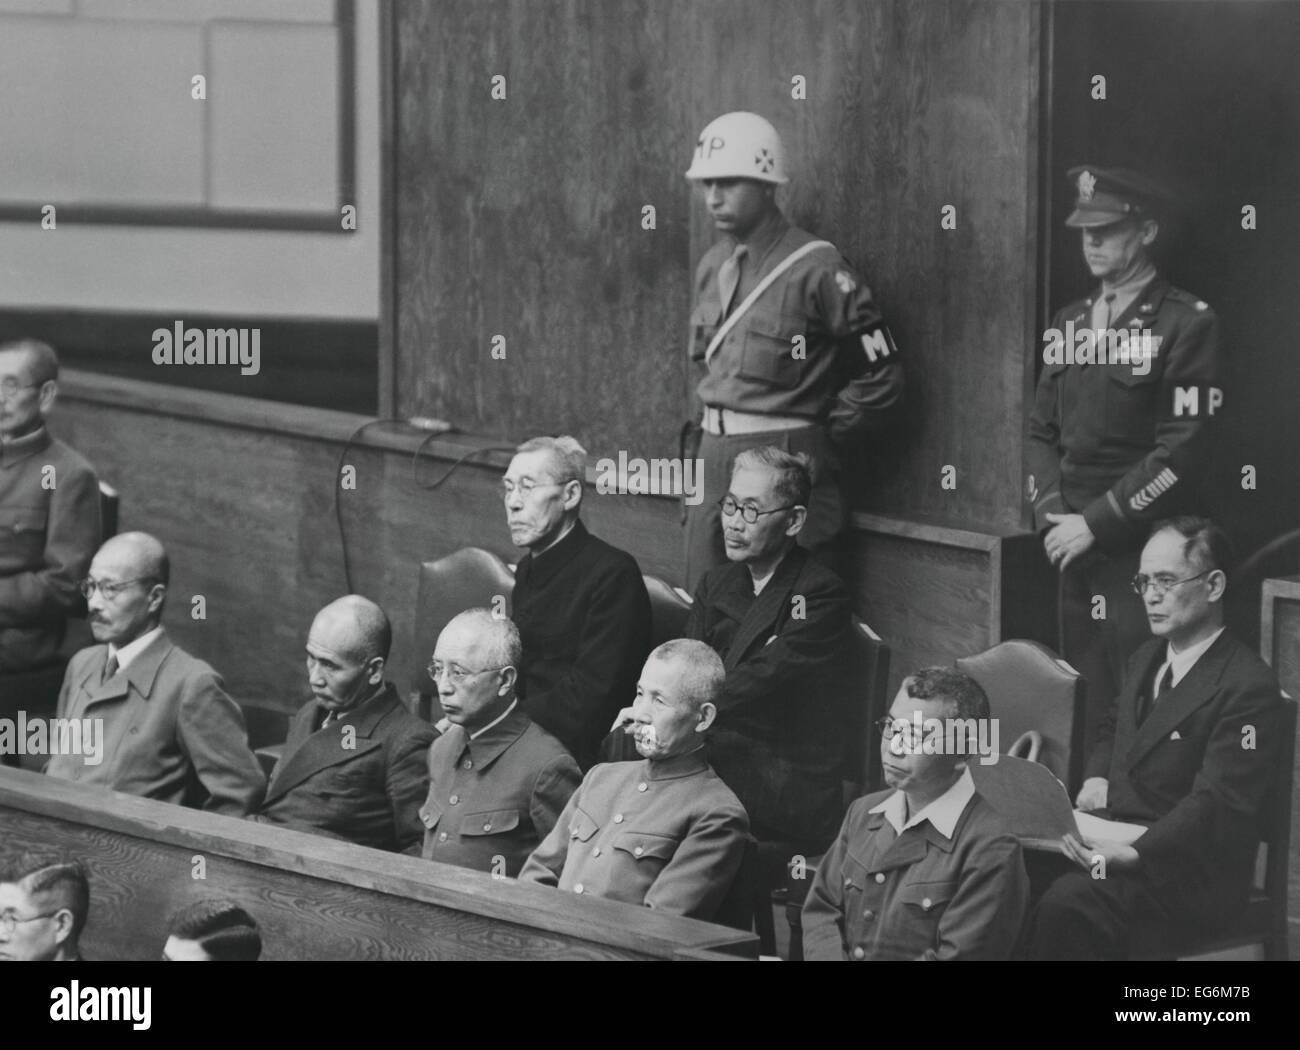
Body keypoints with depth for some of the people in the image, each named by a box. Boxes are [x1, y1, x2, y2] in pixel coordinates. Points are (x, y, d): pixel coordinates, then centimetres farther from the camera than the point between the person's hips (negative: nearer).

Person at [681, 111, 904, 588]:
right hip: (711, 458, 7)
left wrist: (817, 438, -2)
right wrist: (714, 426, 15)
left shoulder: (816, 269, -11)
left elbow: (881, 379, -8)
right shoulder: (712, 266, 12)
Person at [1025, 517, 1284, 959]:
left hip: (1186, 872, -8)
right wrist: (1096, 780, 8)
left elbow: (1216, 803, -20)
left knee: (1067, 903, -34)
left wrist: (1133, 854, -34)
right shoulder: (1147, 659, 16)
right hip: (1117, 839, 8)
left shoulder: (1247, 687, -12)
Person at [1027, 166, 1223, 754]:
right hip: (1075, 553, 6)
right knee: (1081, 707, 7)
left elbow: (1181, 452, -13)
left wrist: (1095, 523, -14)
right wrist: (1052, 512, -1)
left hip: (1144, 553, -6)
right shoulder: (1068, 324, 15)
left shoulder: (1187, 324, -7)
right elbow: (1041, 431, 17)